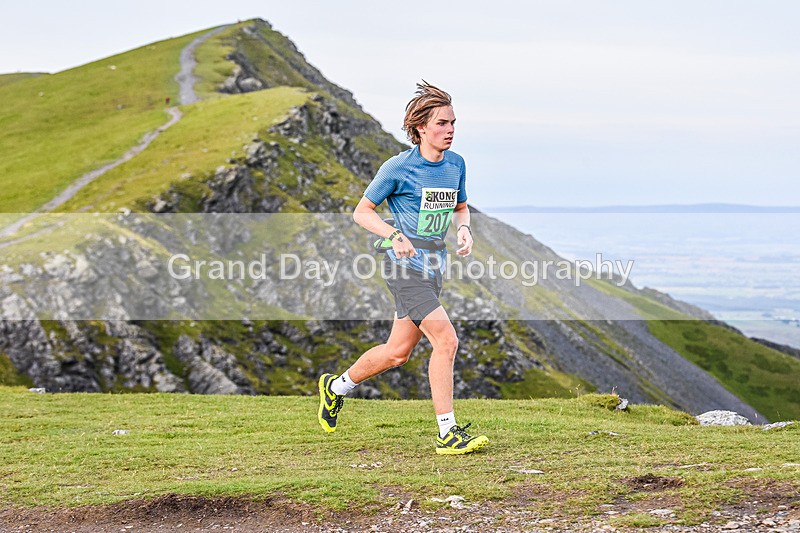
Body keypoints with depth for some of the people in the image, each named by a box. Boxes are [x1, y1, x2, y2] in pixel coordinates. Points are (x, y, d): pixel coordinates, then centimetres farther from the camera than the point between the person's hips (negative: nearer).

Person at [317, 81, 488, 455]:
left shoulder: (456, 164, 7)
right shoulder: (398, 168, -11)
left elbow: (461, 209, 22)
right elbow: (362, 212, -3)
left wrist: (464, 229, -1)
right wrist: (395, 236, -19)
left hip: (434, 267, 7)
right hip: (405, 266, -7)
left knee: (398, 352, 13)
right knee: (446, 340, -18)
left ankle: (336, 387, 37)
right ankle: (447, 434, -12)